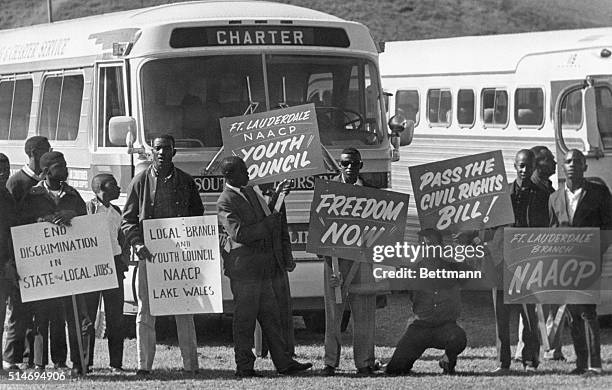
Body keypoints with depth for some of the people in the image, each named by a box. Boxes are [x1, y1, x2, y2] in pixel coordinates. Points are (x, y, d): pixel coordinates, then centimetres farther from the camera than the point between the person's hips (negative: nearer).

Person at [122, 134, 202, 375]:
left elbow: (198, 217, 15)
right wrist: (137, 244, -10)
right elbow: (128, 219, 6)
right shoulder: (140, 182, 7)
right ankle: (144, 364, 2)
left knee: (184, 311, 2)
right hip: (149, 255, -1)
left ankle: (190, 364, 5)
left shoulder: (186, 182, 10)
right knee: (145, 312, -1)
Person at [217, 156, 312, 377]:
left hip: (262, 266, 8)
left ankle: (283, 362, 11)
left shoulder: (250, 192, 17)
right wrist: (269, 223, -16)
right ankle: (244, 367, 4)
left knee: (271, 315, 9)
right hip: (243, 267, -8)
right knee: (245, 318, -3)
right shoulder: (225, 202, -11)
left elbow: (268, 226, 30)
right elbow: (238, 234, -20)